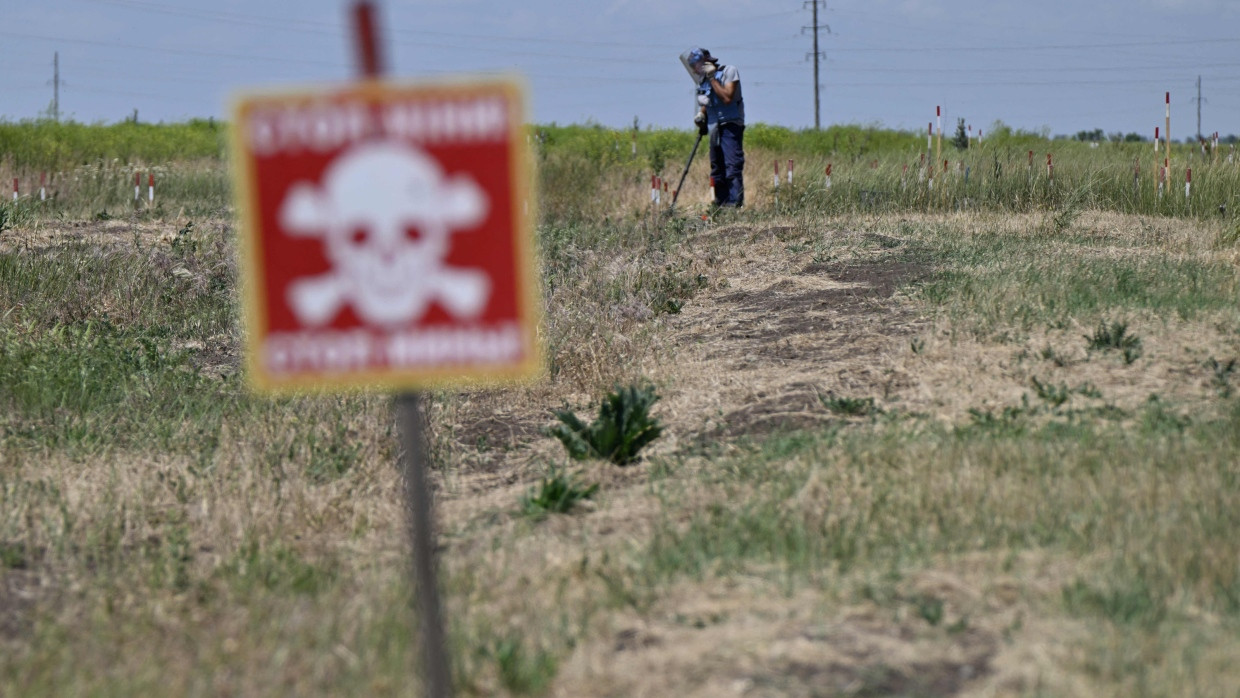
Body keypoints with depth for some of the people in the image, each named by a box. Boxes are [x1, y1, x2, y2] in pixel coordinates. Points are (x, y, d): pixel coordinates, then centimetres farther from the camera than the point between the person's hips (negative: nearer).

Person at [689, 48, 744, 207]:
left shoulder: (729, 71, -8)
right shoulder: (704, 80, 13)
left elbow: (727, 98, -21)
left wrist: (712, 78, -17)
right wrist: (701, 114, 5)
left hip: (730, 126, -8)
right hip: (715, 128, 8)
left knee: (732, 167, -15)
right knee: (717, 170, 9)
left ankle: (735, 203, -19)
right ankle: (720, 203, 14)